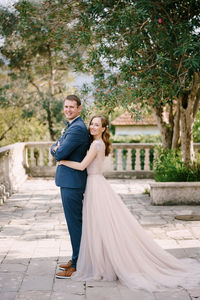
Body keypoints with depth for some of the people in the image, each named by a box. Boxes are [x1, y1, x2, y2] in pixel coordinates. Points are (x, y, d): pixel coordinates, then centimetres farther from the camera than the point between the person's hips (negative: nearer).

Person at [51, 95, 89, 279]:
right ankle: (77, 258, 28)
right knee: (74, 221, 17)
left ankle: (78, 265, 5)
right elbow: (54, 149, 19)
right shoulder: (70, 127, 18)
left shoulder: (77, 128, -17)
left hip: (72, 182, -11)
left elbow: (60, 154, -20)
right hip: (68, 180, 11)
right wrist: (58, 149, -3)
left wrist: (57, 150, 1)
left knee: (74, 222, -4)